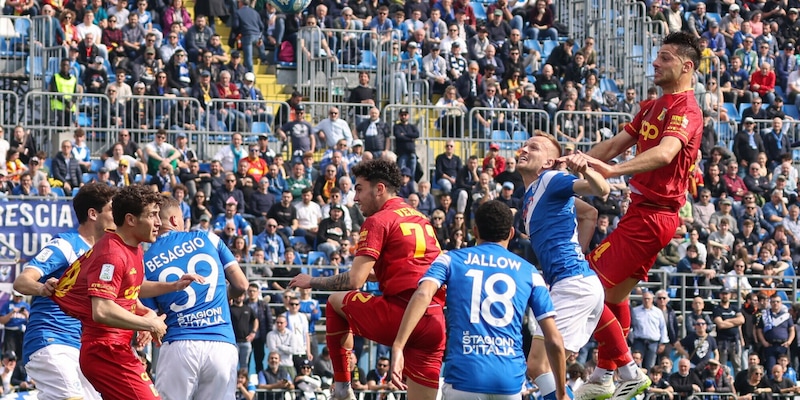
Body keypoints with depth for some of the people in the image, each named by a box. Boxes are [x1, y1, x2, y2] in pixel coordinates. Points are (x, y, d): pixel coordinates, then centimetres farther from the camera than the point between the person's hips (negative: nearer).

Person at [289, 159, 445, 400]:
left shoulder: (378, 221, -3)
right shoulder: (421, 220, 20)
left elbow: (355, 281, -8)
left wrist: (312, 282, 6)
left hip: (398, 316, -6)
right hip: (436, 323, 6)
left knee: (336, 301, 18)